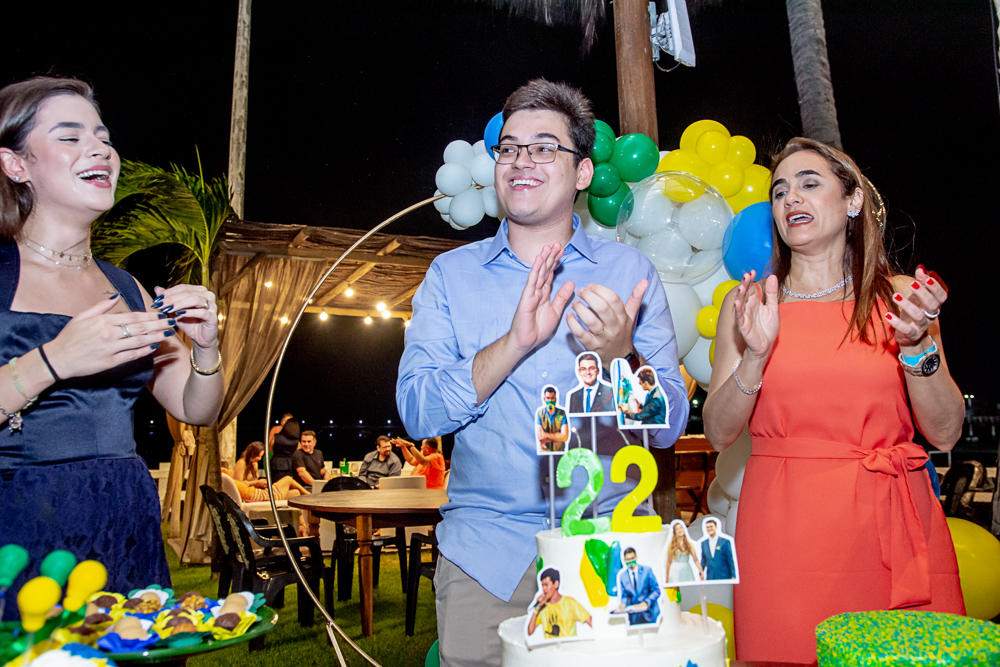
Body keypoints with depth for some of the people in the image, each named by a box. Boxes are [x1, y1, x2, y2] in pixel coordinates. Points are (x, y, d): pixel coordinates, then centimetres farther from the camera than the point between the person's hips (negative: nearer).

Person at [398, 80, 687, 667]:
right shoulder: (451, 275, 3)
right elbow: (418, 413, -8)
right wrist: (516, 343, -21)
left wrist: (618, 355, -24)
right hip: (486, 557, 0)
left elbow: (669, 427, -4)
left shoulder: (630, 271, 0)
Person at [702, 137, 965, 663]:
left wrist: (917, 345, -12)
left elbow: (945, 433, 2)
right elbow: (718, 433, 0)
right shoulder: (748, 303, 5)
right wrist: (756, 355, -14)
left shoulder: (900, 297, 5)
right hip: (784, 529, 0)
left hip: (891, 523, 1)